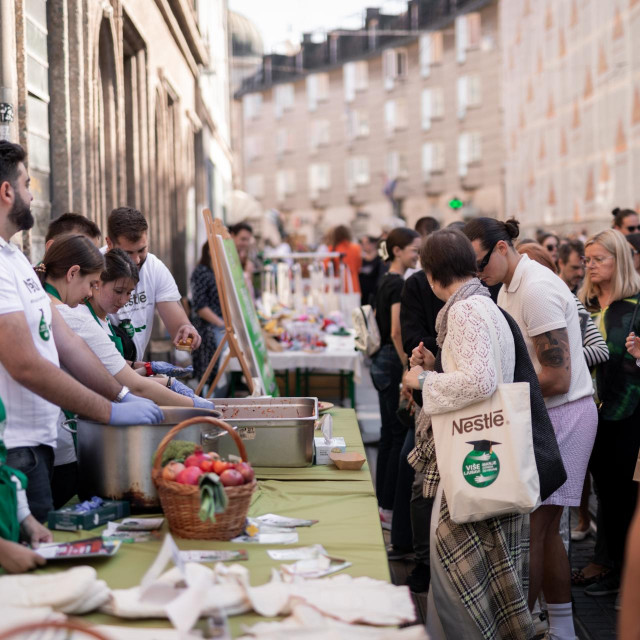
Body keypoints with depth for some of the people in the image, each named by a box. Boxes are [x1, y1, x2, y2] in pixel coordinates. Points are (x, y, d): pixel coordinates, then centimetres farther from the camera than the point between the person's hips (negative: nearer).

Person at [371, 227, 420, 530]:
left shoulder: (385, 281, 14)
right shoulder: (398, 284, -16)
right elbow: (397, 333, -21)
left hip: (381, 361, 10)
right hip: (394, 363, -10)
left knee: (389, 434, 13)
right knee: (401, 435, -5)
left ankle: (382, 503, 18)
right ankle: (390, 510, -2)